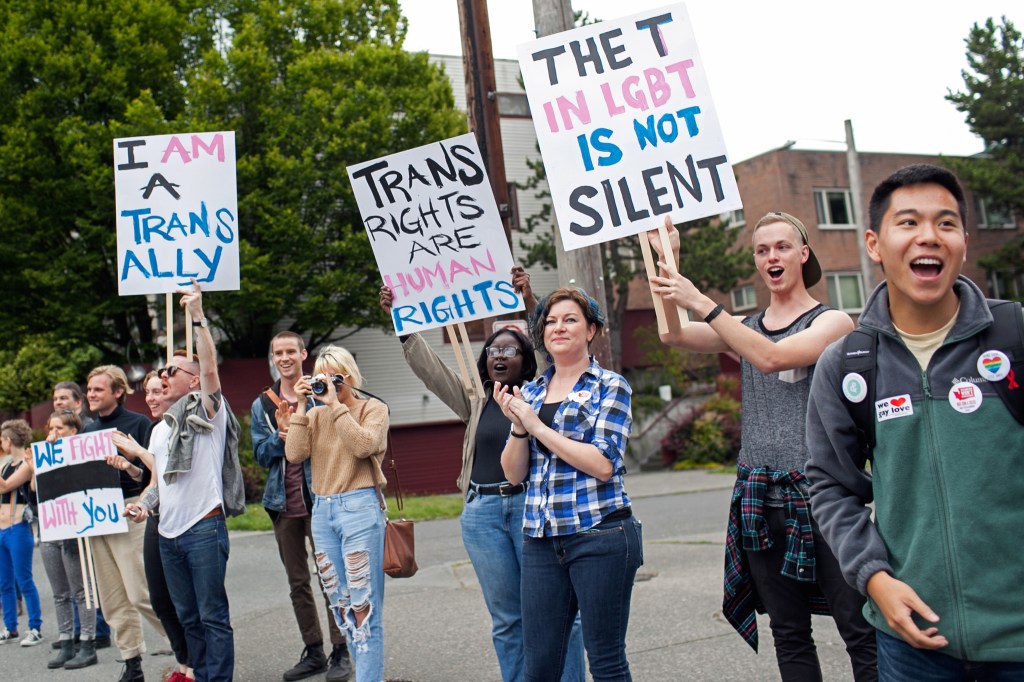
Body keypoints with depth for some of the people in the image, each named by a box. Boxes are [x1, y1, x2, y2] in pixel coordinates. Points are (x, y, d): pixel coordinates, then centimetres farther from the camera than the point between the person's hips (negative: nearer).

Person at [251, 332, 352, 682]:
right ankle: (313, 652, 21)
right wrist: (281, 435, -14)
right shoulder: (262, 404, 11)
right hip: (283, 502, 4)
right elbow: (261, 454, 4)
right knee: (297, 582, 11)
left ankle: (340, 652, 5)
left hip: (319, 498, -4)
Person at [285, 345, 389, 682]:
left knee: (364, 607, -7)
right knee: (340, 605, 10)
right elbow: (294, 454, -2)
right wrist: (301, 407, -3)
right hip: (322, 511, 6)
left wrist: (336, 405, -16)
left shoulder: (373, 409, 0)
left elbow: (363, 445, -19)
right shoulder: (316, 415, 12)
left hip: (359, 508, -6)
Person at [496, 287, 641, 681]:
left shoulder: (609, 387, -2)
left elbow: (603, 464, -14)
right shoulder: (531, 392, 13)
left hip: (599, 534, -5)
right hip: (541, 541, 5)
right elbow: (514, 474, 10)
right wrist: (518, 426, -7)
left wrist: (537, 426, -12)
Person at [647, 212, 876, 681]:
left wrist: (700, 303, -23)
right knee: (789, 637, 12)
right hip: (760, 501, 5)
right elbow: (674, 335, -2)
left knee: (861, 634, -3)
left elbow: (770, 357, -19)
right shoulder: (743, 327, 14)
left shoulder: (831, 322, -1)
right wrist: (668, 263, -10)